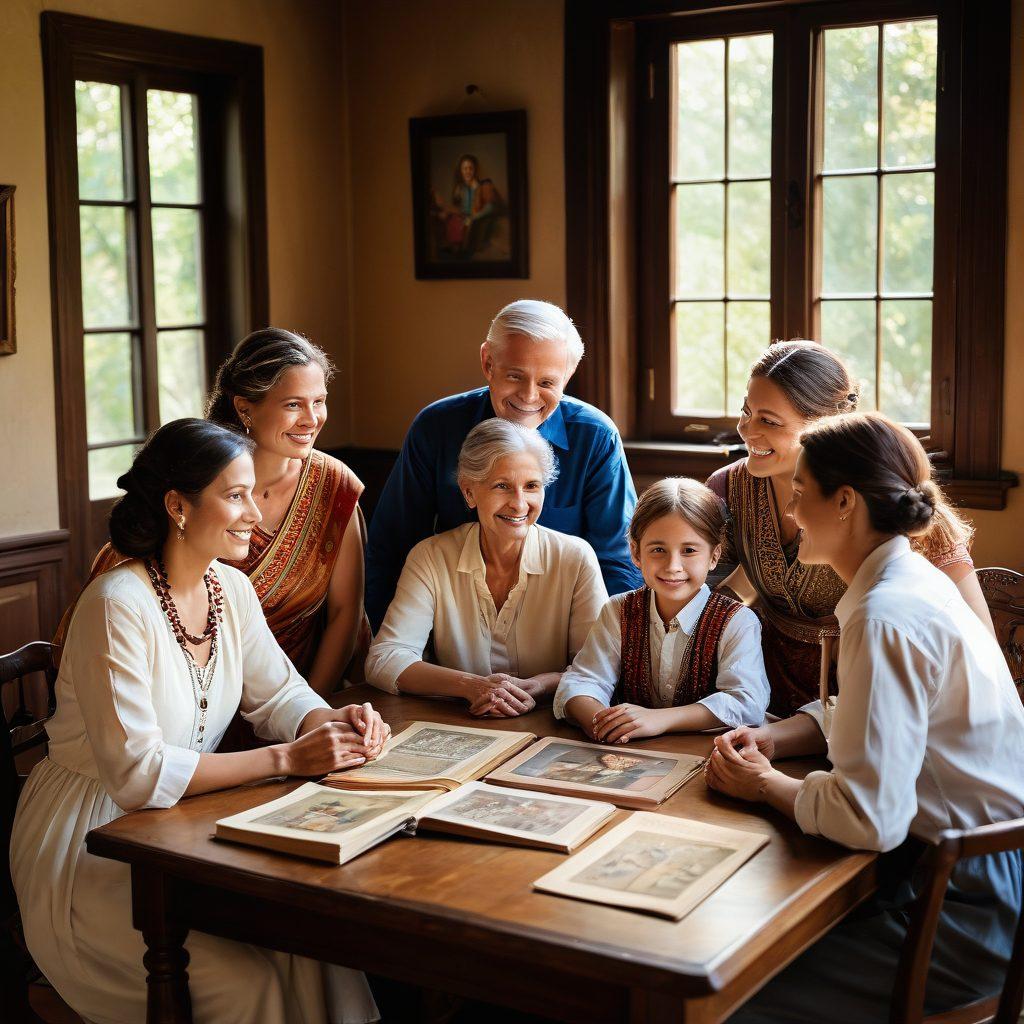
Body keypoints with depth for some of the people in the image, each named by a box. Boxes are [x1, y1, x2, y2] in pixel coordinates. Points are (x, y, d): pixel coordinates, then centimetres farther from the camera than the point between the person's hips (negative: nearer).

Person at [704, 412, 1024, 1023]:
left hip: (970, 914, -10)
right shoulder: (915, 579, 7)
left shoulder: (885, 619, -24)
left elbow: (869, 817, -28)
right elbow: (856, 714, 22)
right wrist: (772, 740, 4)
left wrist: (766, 786, -10)